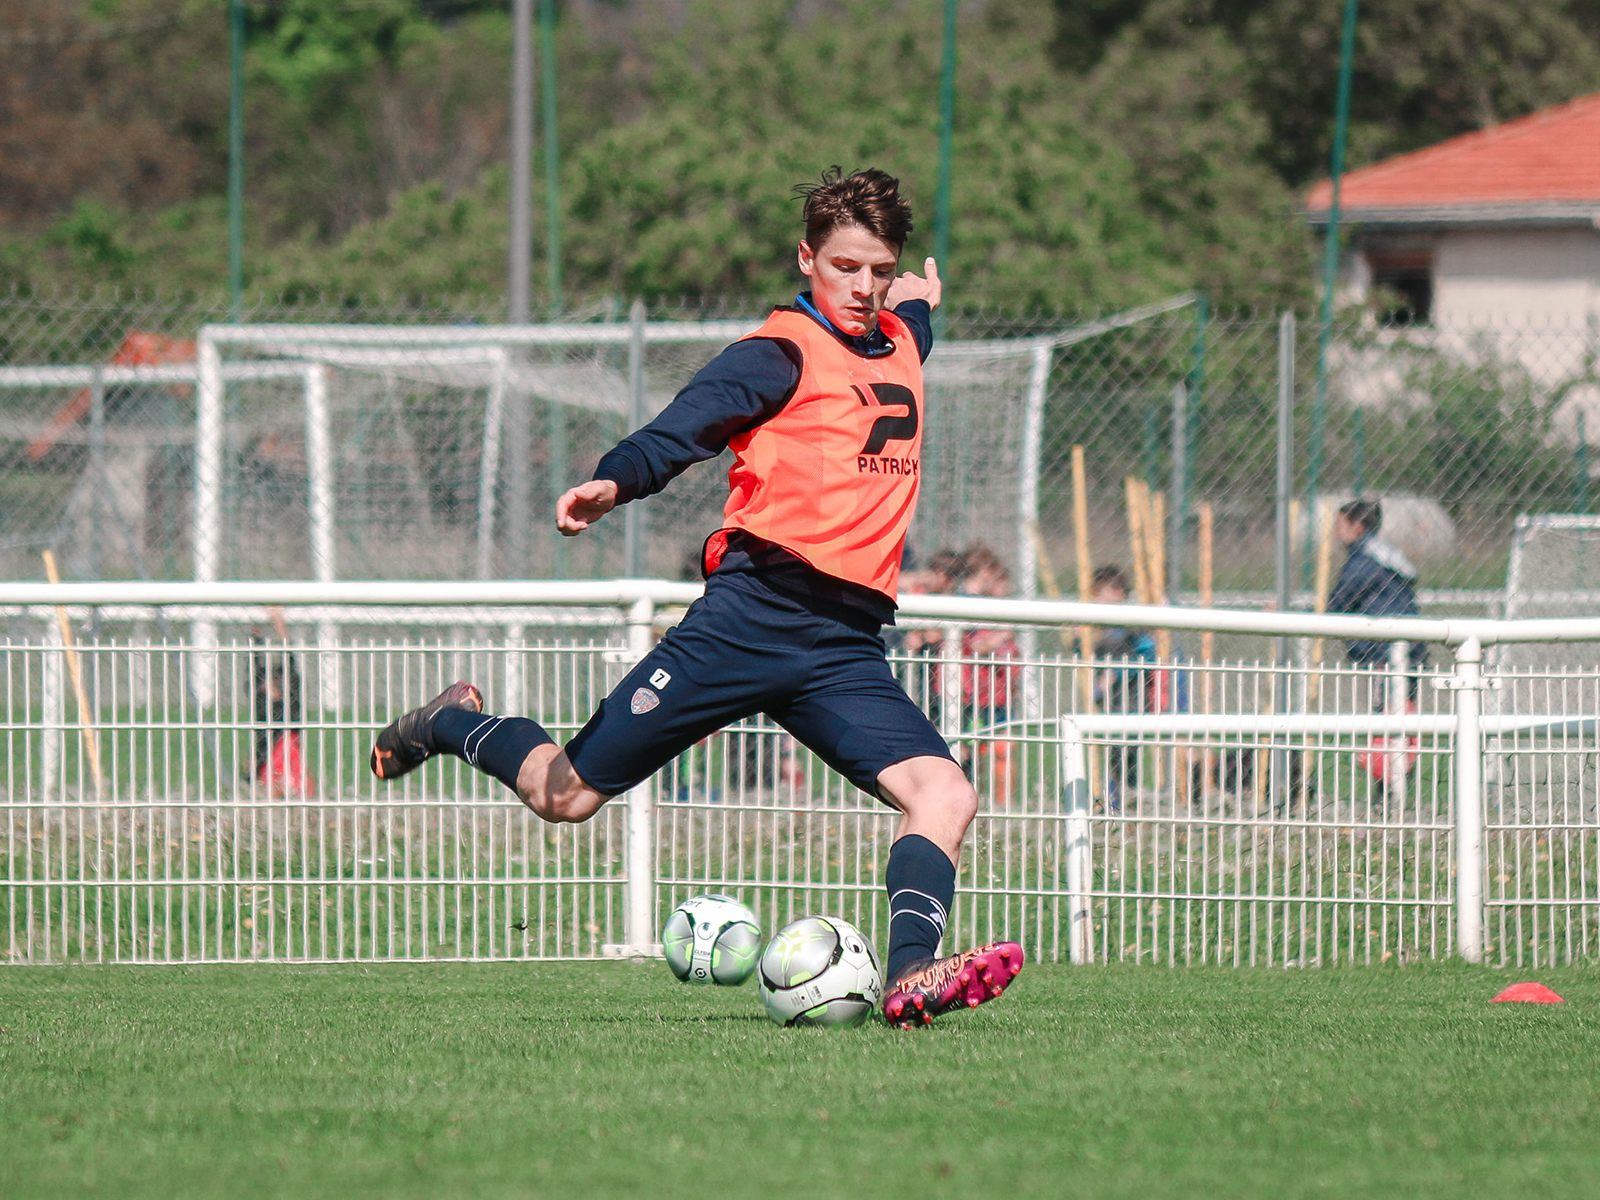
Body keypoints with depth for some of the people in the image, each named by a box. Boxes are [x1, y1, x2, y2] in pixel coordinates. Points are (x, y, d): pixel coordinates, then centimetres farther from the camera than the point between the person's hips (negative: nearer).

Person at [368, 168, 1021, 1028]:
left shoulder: (897, 345, 20)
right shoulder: (781, 353, -3)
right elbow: (679, 430, -20)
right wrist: (614, 482, -35)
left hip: (846, 649, 6)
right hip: (755, 610, -6)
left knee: (943, 794, -19)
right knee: (566, 796, -1)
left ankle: (910, 975, -34)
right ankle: (454, 724, 28)